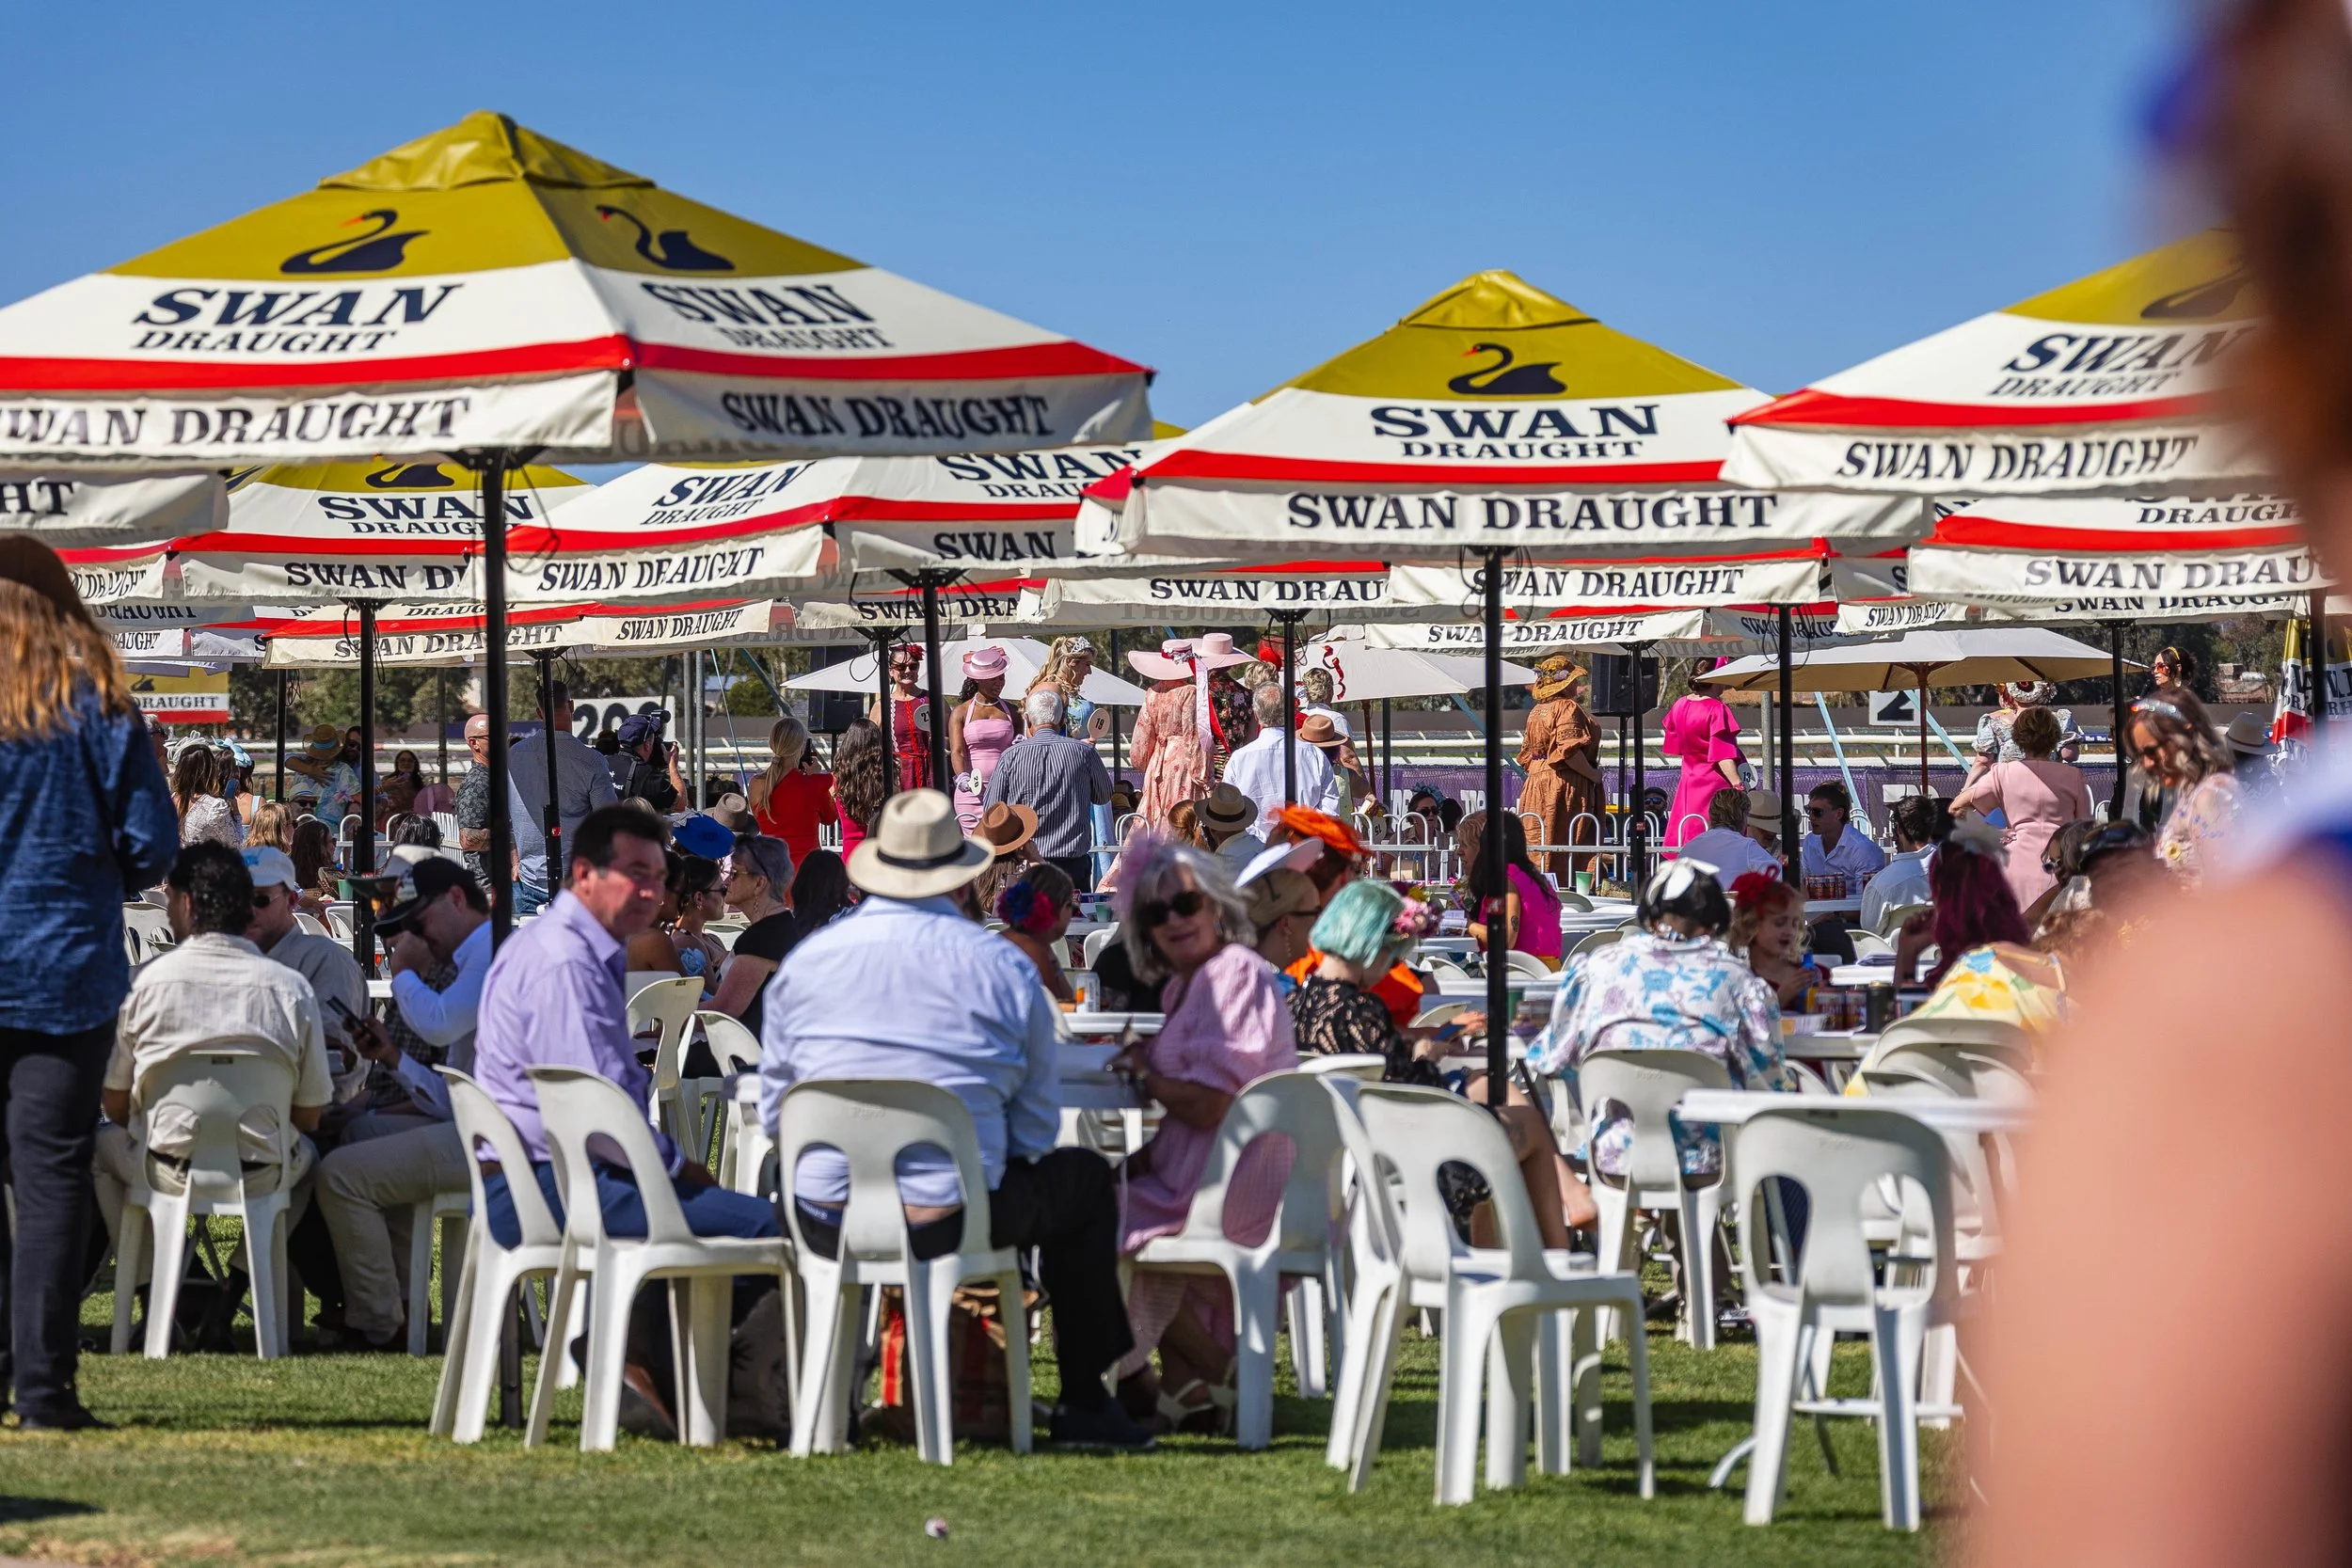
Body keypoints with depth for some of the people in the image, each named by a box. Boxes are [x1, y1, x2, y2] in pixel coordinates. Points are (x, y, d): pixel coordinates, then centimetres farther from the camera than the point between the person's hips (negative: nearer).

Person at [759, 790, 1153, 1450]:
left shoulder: (805, 961, 3)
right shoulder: (1004, 969, -3)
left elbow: (772, 1110, 12)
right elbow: (1036, 1129, 3)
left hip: (825, 1222, 3)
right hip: (952, 1219, -3)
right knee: (1086, 1180, 24)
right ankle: (1084, 1405, 25)